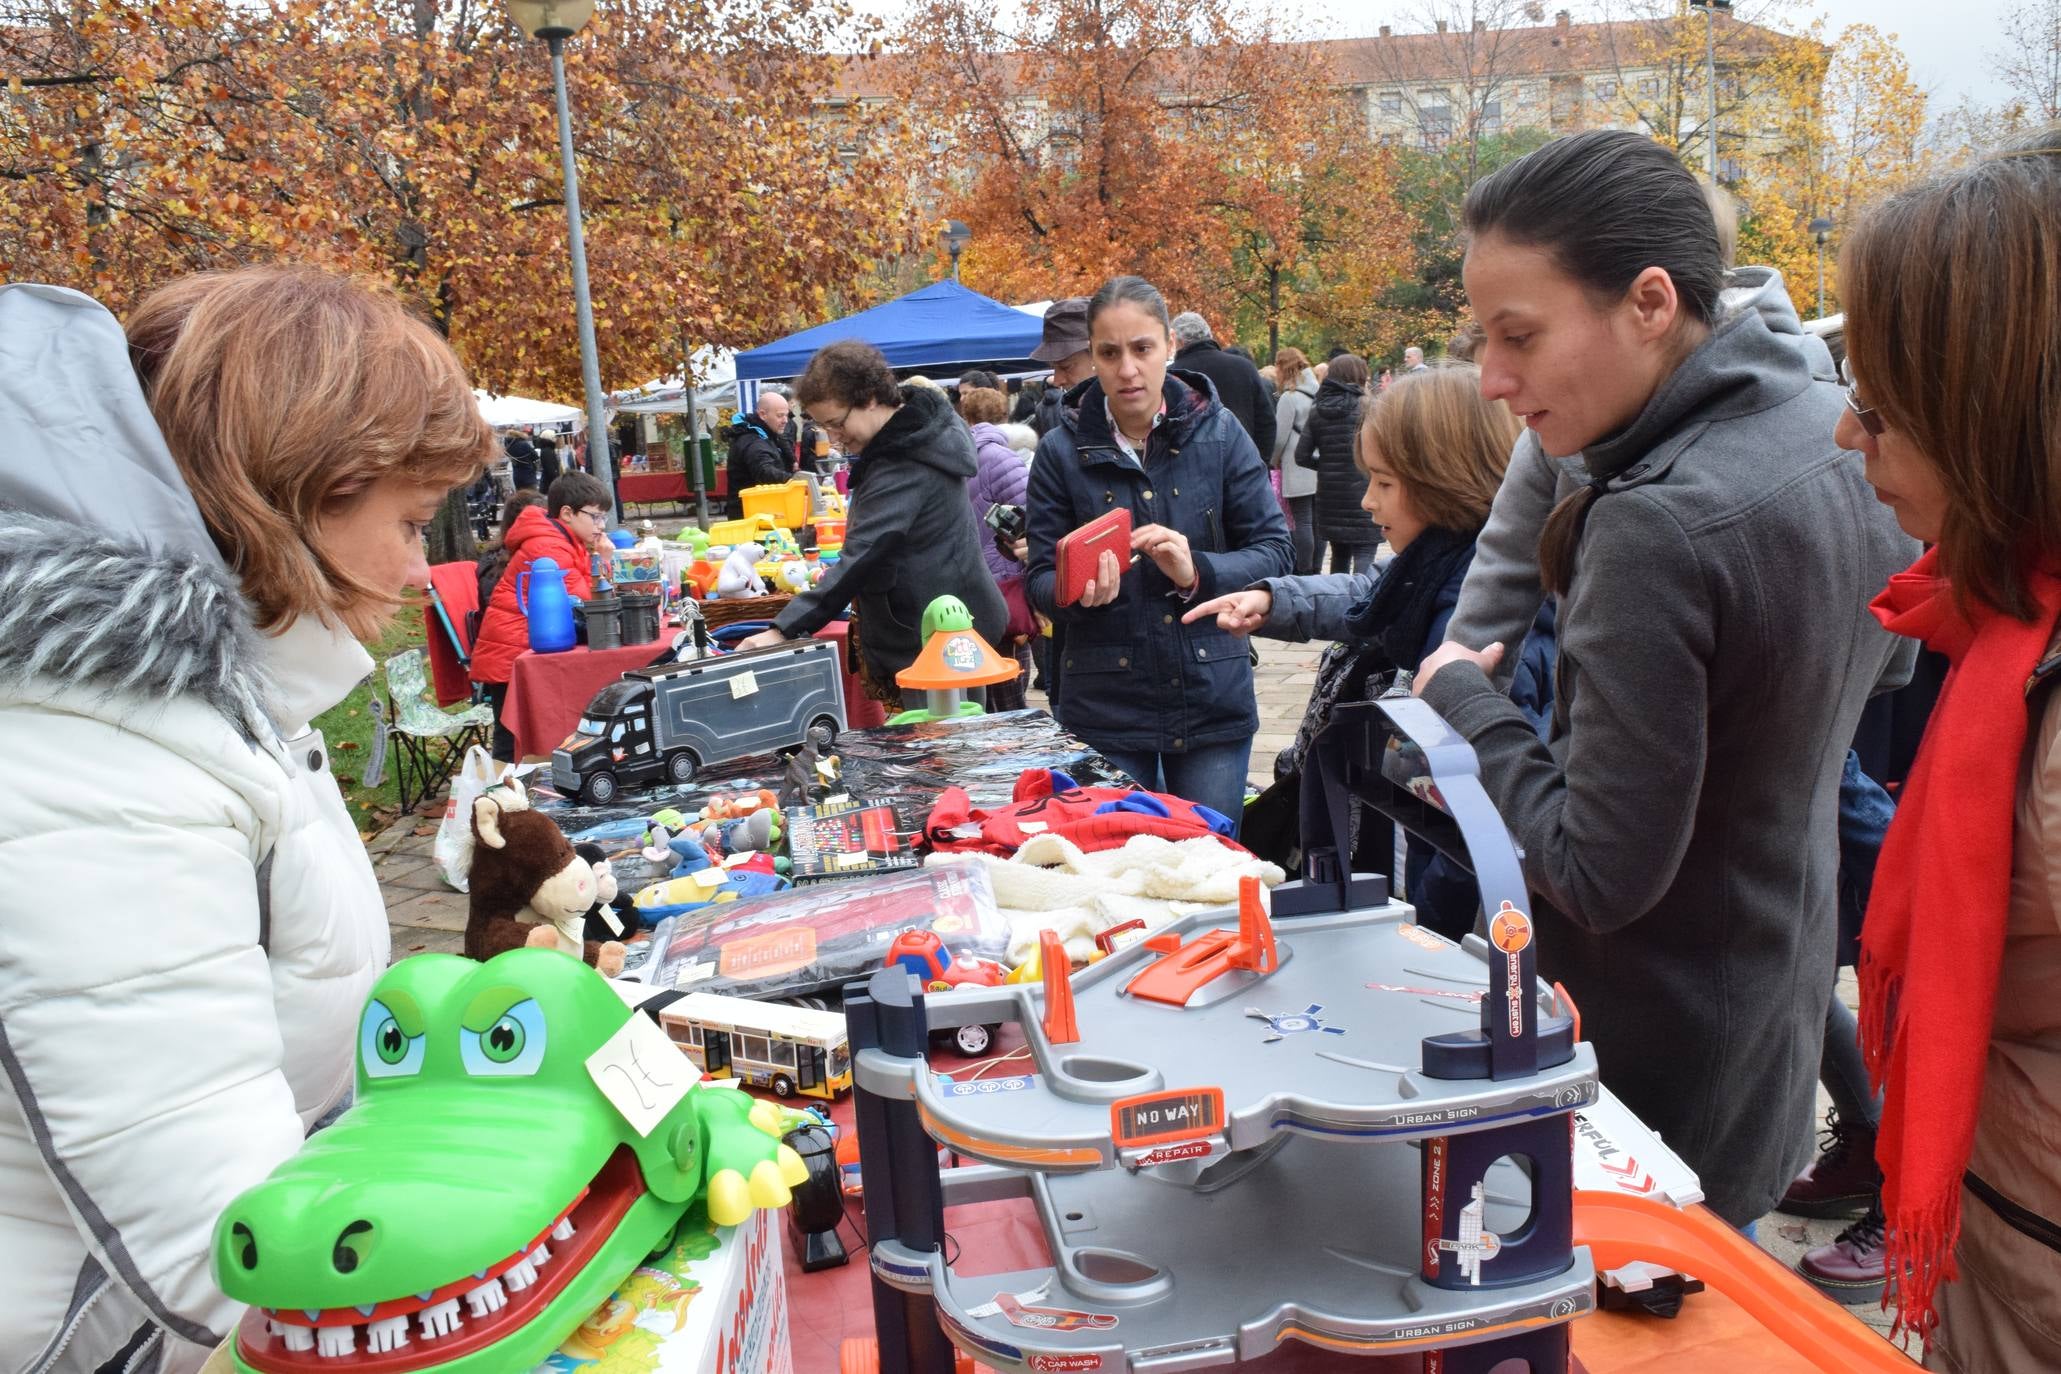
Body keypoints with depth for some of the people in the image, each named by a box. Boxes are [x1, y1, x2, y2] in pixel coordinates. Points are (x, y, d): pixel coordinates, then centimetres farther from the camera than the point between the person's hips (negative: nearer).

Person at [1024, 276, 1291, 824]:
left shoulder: (1220, 433, -2)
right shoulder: (1061, 451, -2)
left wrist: (1197, 572, -20)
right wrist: (1076, 591, -23)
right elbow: (1040, 581, 0)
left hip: (1212, 701, 1)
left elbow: (1274, 551, -2)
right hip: (1104, 709, 0)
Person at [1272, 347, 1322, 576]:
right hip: (1319, 469, 7)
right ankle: (1314, 570, 20)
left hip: (1297, 471, -7)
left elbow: (1279, 437, -9)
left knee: (1302, 522, -4)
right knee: (1315, 521, 12)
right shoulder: (1317, 394, 7)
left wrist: (1274, 462, 7)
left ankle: (1304, 573, -3)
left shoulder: (1289, 398, -12)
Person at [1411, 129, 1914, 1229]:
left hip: (1655, 1081, -9)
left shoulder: (1659, 526, -30)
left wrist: (1463, 697, -12)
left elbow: (1599, 876, -25)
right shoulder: (1832, 437, -2)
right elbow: (1883, 661, 18)